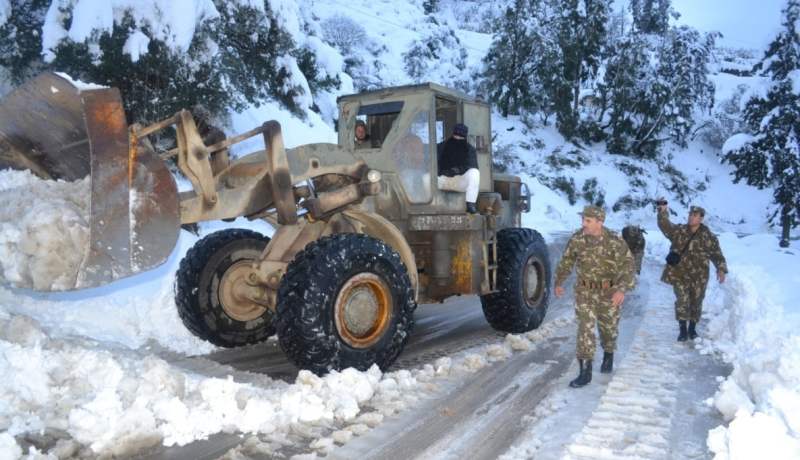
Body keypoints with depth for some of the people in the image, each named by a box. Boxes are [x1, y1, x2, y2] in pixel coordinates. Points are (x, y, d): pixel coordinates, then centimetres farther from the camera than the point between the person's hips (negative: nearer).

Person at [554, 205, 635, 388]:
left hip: (609, 291, -1)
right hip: (585, 291, 2)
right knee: (585, 328, -7)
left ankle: (608, 356, 45)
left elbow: (627, 266, -21)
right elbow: (566, 261, 7)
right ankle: (585, 371, -4)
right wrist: (559, 282, 12)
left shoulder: (614, 241, -19)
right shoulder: (576, 239, -8)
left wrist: (622, 289, -34)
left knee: (608, 327, 16)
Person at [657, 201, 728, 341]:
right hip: (679, 274, -1)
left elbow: (717, 254, 0)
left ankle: (692, 328, 29)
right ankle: (682, 329, 1)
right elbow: (665, 225, -12)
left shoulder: (708, 237, -2)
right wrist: (662, 212, -28)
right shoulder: (679, 230, 0)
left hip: (699, 276, 1)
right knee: (682, 301, -8)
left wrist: (721, 269, -12)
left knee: (696, 302, 12)